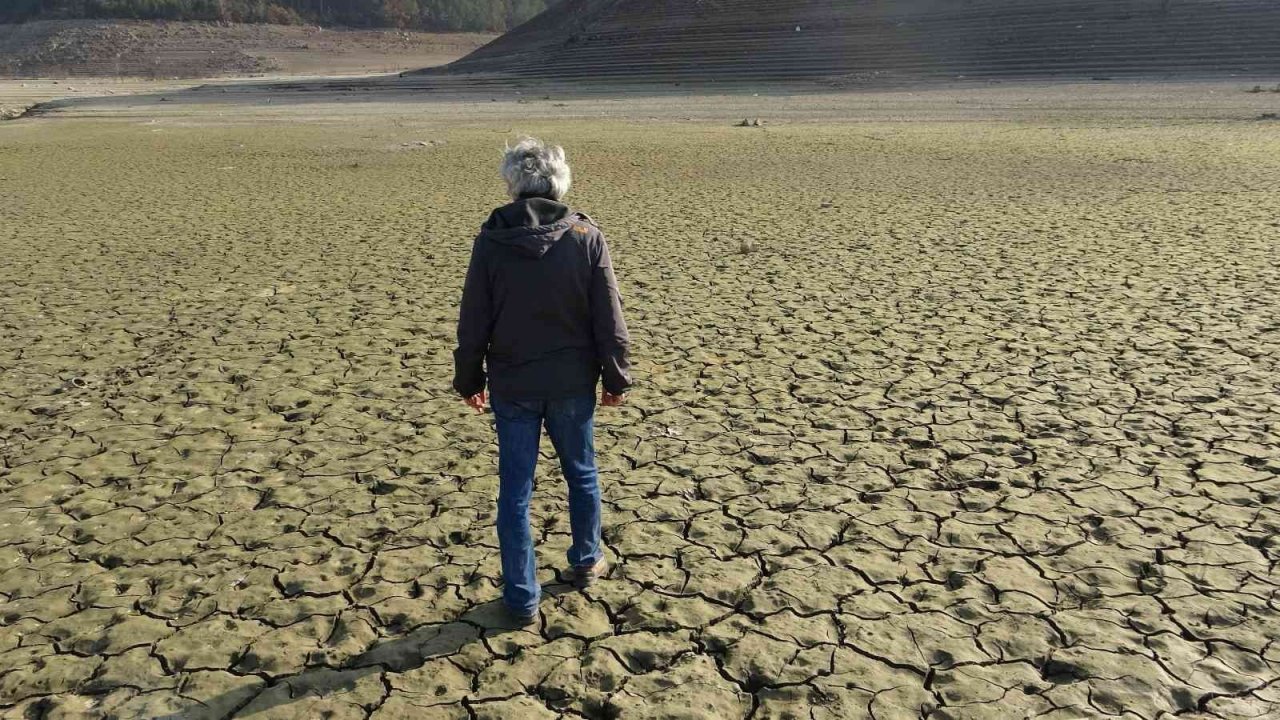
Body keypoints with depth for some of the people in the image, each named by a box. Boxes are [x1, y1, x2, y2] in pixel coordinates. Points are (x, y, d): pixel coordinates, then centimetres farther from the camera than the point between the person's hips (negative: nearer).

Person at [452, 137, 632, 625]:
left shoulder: (491, 241, -8)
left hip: (512, 386, 0)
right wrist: (616, 378, 6)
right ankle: (586, 562, 39)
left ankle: (522, 599, 16)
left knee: (515, 491, 9)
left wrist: (469, 379, 10)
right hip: (573, 383, 1)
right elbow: (609, 319, -6)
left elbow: (473, 321, -3)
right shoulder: (586, 238, -9)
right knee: (581, 473, 22)